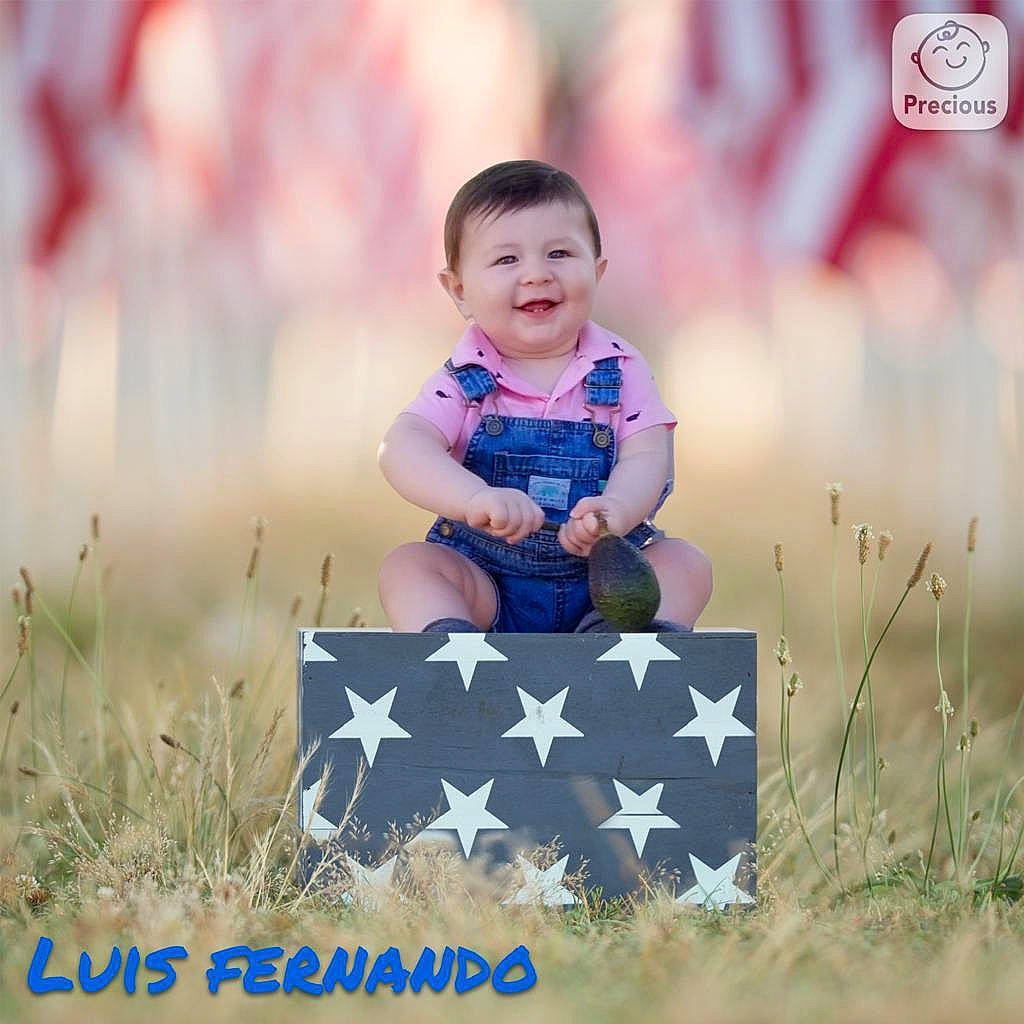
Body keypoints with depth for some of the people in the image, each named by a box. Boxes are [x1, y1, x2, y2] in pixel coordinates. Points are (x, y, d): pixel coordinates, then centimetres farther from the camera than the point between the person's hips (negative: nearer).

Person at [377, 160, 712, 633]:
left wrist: (614, 512, -39)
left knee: (686, 562, -19)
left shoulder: (619, 371, 0)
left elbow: (645, 457, -12)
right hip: (486, 584, -1)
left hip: (599, 580, 1)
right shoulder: (466, 381, -6)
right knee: (406, 564, -22)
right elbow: (402, 448, -23)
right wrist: (476, 497, -46)